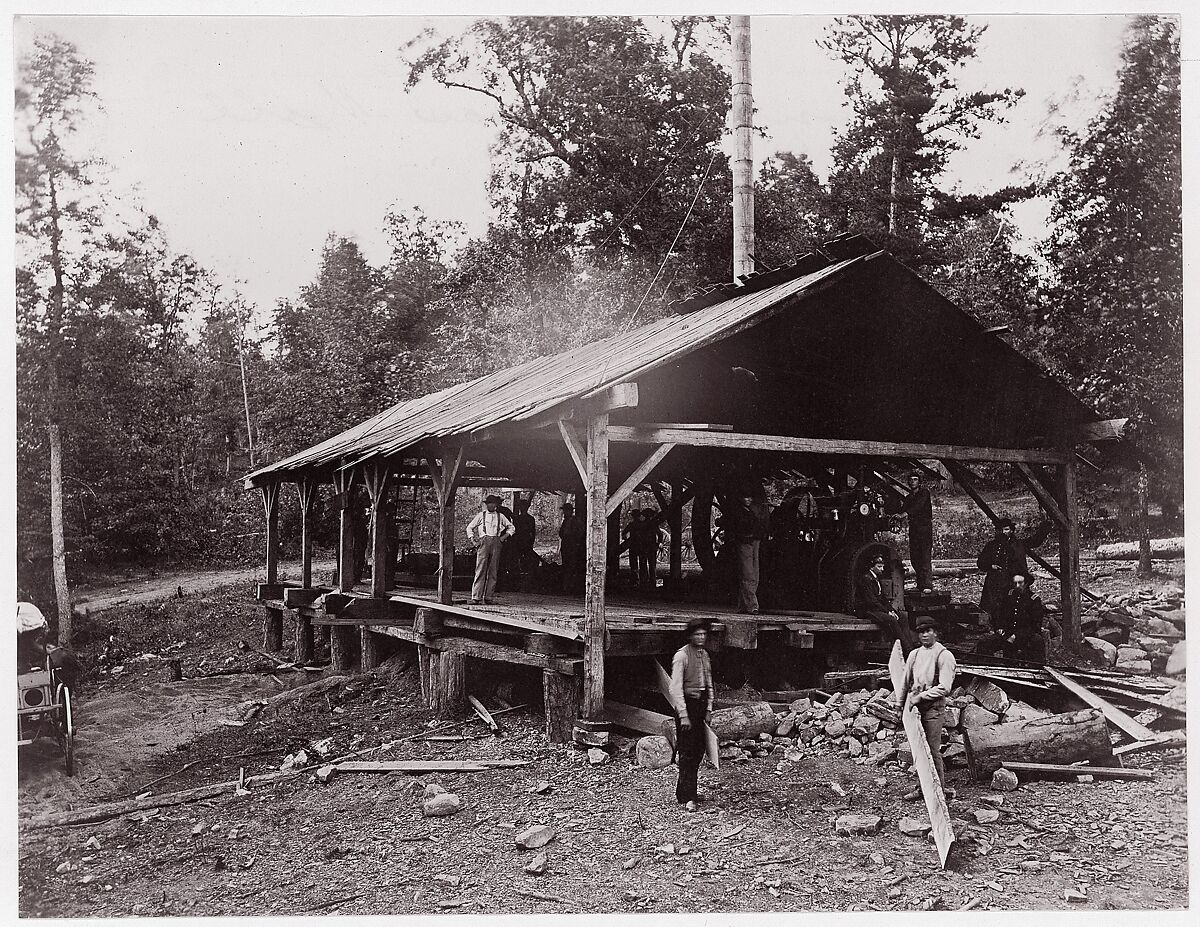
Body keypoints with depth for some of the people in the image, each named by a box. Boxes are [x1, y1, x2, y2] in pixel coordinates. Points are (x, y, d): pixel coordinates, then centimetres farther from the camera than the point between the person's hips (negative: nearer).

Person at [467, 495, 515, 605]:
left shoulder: (500, 516, 16)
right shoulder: (481, 515, 13)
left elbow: (511, 528, 22)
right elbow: (469, 528, 17)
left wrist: (504, 536, 7)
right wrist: (473, 541, 5)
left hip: (496, 542, 2)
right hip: (483, 541, -2)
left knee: (493, 571, -1)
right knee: (480, 570, -9)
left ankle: (488, 597, 1)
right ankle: (476, 597, -10)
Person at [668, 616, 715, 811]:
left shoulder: (704, 655, 12)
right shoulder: (682, 655, -11)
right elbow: (676, 688, -14)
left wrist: (708, 710, 12)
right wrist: (683, 715, -17)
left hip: (701, 704, 7)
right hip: (687, 704, -7)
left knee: (698, 750, 10)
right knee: (687, 752, -7)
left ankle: (684, 792, 21)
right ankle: (688, 797, -5)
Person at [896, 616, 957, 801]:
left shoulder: (944, 655, -5)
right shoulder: (914, 654, 13)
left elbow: (944, 687, -13)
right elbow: (905, 681, 21)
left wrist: (920, 696, -15)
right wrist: (900, 704, 21)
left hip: (934, 706, -6)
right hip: (915, 706, 6)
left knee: (932, 749, -5)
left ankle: (940, 788, 6)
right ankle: (923, 787, 18)